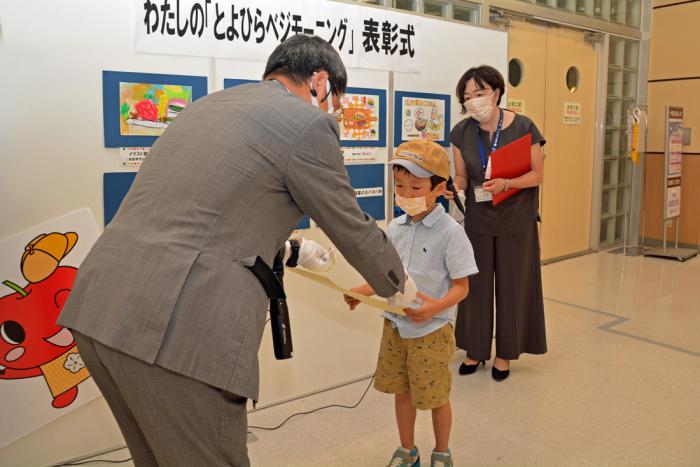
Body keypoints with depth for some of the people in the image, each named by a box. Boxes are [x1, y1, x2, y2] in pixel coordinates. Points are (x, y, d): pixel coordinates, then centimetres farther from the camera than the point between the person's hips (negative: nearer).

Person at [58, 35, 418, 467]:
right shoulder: (308, 124, -4)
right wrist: (399, 286, 25)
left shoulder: (208, 105, 21)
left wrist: (293, 249, 44)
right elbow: (352, 228, 6)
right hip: (176, 332, -9)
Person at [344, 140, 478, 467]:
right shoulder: (395, 228, 1)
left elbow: (461, 286, -13)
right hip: (395, 324, 5)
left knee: (435, 396, 11)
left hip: (433, 328, -5)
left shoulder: (450, 232, -16)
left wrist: (437, 307, -31)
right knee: (401, 391, 18)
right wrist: (363, 292, -5)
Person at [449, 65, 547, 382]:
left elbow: (537, 175, -9)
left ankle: (505, 352, 24)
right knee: (476, 284, 8)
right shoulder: (461, 133, -4)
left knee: (511, 286, 6)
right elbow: (461, 177, 2)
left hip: (515, 222, -2)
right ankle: (476, 348, 26)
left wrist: (505, 184, -27)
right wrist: (452, 187, -21)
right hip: (478, 221, 2)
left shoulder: (523, 127, -12)